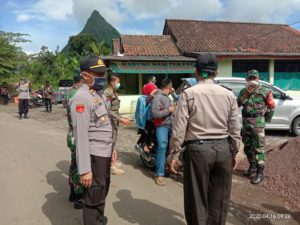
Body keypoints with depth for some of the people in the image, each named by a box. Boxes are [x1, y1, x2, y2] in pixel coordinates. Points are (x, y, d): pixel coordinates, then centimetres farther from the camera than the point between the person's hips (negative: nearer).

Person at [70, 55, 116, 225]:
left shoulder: (97, 95, 13)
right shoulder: (81, 98, -19)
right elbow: (81, 136, -24)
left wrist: (111, 148, 19)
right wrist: (85, 169, -26)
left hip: (104, 153, 10)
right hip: (94, 155, -10)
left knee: (103, 190, 26)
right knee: (94, 196, 5)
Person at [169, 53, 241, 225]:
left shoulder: (188, 94, -5)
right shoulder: (229, 95, 4)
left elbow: (179, 129, -9)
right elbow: (235, 129, 6)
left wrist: (174, 154, -1)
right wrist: (234, 152, 18)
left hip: (198, 149, -3)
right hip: (223, 148, 4)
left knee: (197, 198, 12)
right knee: (220, 198, 19)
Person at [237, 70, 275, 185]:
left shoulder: (264, 92, -1)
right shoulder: (243, 91, 10)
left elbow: (271, 107, 4)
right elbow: (238, 103, -4)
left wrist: (266, 119, 4)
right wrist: (246, 93, -12)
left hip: (258, 122, -5)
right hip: (246, 122, 5)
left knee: (258, 148, -6)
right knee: (247, 147, 14)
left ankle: (260, 172, -1)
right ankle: (252, 166, 31)